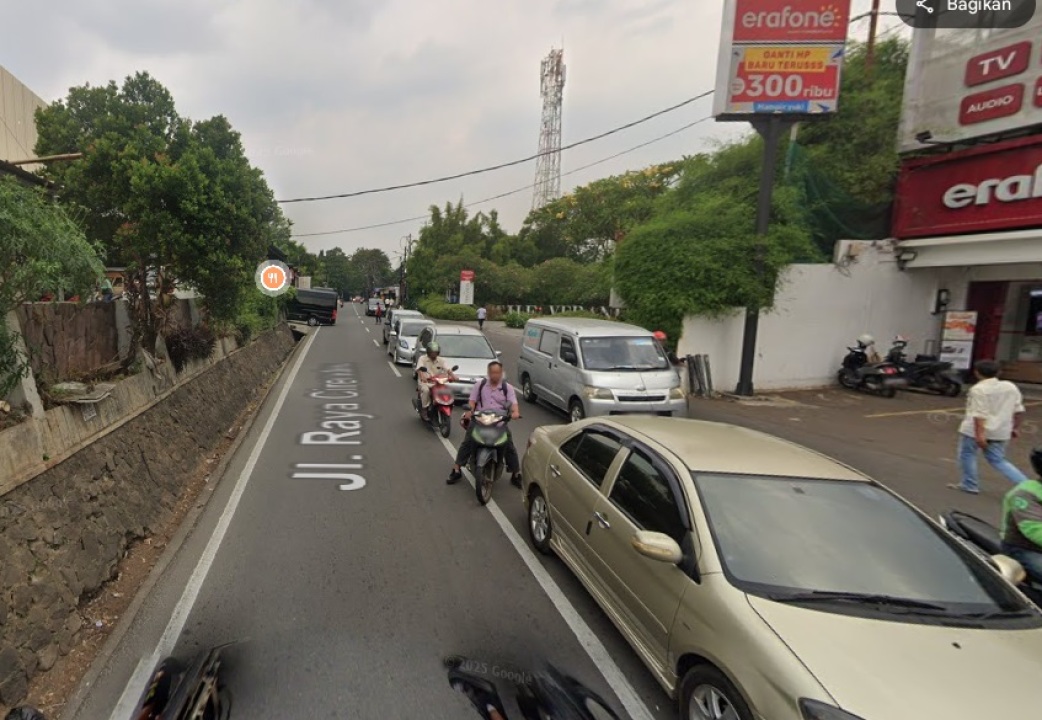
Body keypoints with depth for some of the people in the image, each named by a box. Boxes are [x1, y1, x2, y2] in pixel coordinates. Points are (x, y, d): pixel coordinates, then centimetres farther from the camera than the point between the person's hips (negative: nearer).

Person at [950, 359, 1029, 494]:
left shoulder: (978, 389, -15)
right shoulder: (1011, 387, 8)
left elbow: (979, 414, -21)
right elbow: (1018, 410, 11)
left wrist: (979, 434, -23)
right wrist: (1015, 428, 19)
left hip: (977, 430, -7)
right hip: (1001, 431, 7)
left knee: (967, 454, 11)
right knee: (997, 460, 15)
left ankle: (970, 485, 15)